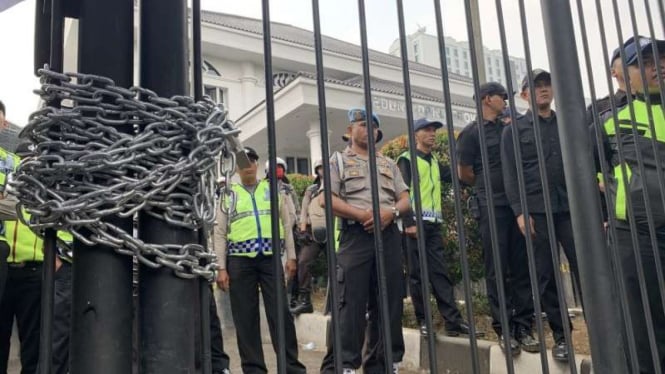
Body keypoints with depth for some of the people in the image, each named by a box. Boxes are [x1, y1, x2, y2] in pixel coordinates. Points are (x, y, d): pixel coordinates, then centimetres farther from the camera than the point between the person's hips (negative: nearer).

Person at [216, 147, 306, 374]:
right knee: (245, 317, 4)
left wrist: (291, 256, 4)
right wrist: (221, 268, 0)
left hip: (271, 258, 0)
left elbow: (286, 225, 11)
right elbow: (221, 234, 7)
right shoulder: (228, 195, 10)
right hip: (239, 260, 0)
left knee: (280, 313, -1)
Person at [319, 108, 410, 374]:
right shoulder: (339, 160, 8)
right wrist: (362, 215, -13)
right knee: (350, 304, -6)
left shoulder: (388, 163, 21)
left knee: (389, 303, 7)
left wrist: (391, 211, -8)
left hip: (389, 236, 5)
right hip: (355, 237, -4)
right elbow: (325, 199, -5)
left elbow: (405, 200, 16)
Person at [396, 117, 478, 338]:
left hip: (434, 224, 6)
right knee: (418, 274, 0)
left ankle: (453, 320, 1)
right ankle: (423, 321, 8)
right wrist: (408, 222, -17)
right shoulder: (407, 159, 0)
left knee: (440, 273, 3)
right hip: (416, 222, -6)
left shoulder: (434, 162, 21)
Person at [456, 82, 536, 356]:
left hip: (517, 204, 5)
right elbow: (464, 173, 0)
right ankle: (504, 329, 7)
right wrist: (489, 188, 10)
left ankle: (523, 327, 11)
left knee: (521, 268, 4)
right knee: (498, 271, -1)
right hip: (491, 207, -5)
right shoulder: (471, 132, -1)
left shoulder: (510, 123, 13)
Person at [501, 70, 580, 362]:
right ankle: (561, 336, 13)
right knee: (546, 276, 2)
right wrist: (519, 211, -9)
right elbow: (510, 174, 0)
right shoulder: (514, 130, 7)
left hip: (571, 207, 2)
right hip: (537, 210, -2)